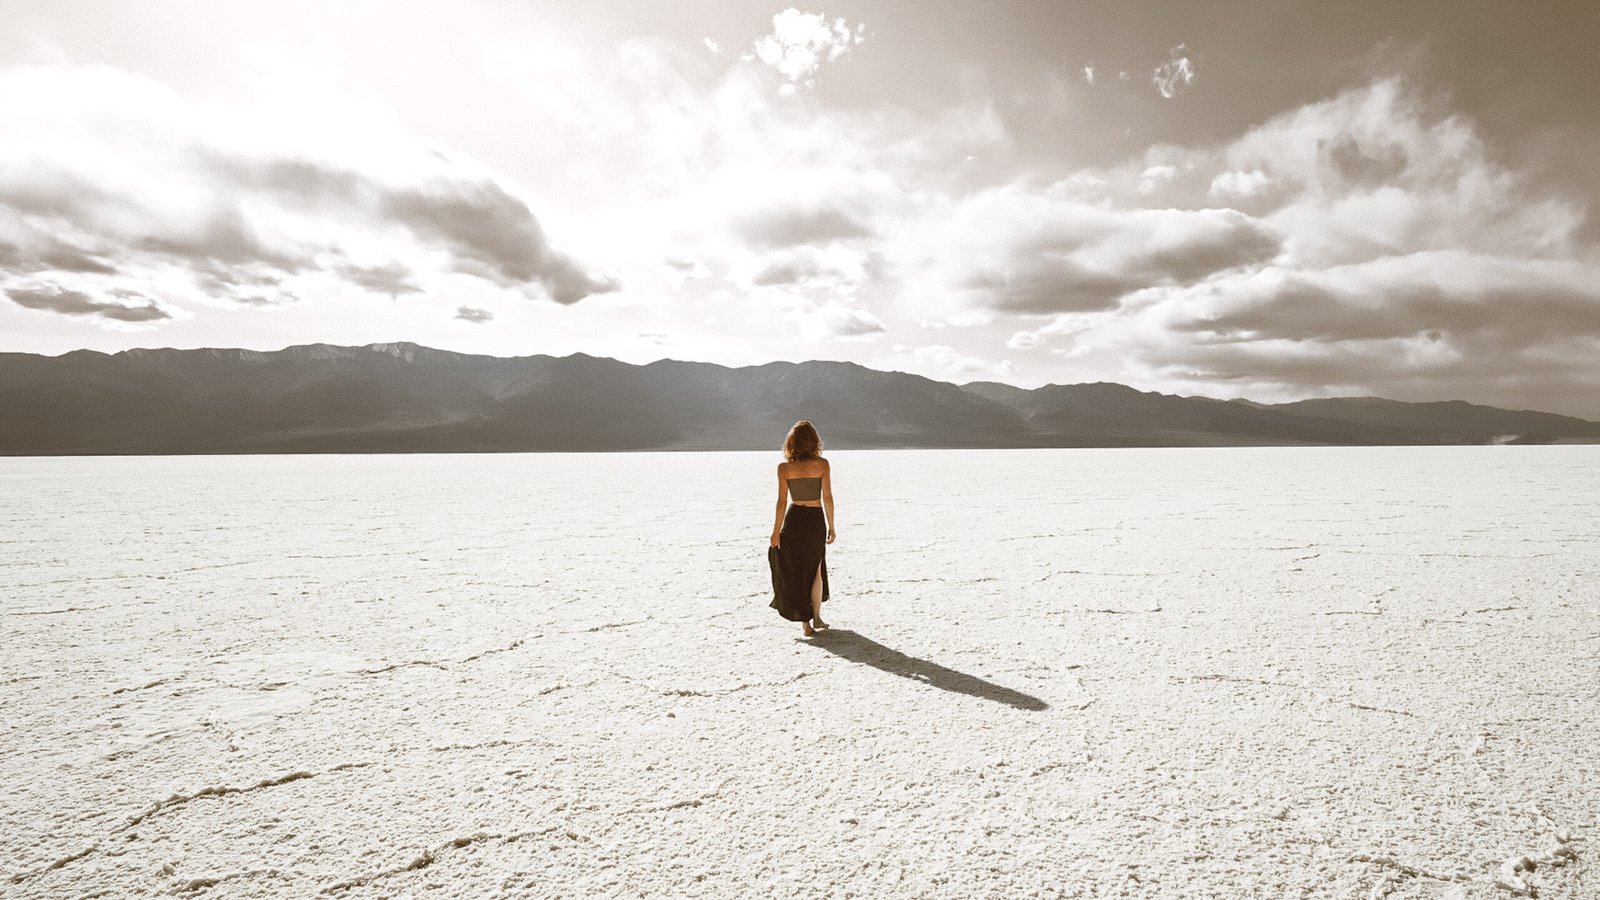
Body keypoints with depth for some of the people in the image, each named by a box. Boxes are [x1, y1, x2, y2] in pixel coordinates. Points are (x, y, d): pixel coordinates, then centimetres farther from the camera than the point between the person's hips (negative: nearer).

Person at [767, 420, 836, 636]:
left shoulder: (784, 467, -7)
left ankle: (805, 622, 14)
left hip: (794, 519, 0)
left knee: (796, 572, 12)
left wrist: (776, 531, -1)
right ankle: (816, 617, 27)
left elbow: (781, 502, -7)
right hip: (816, 520, 0)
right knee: (815, 570, 21)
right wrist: (831, 527, 3)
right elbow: (827, 498, -6)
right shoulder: (822, 464, -7)